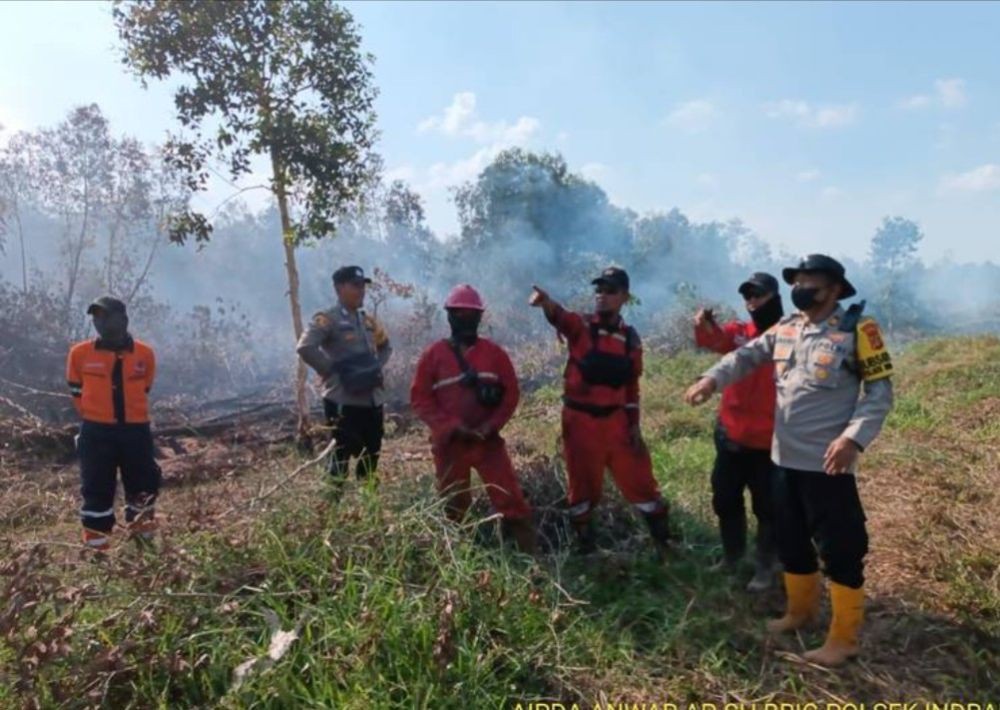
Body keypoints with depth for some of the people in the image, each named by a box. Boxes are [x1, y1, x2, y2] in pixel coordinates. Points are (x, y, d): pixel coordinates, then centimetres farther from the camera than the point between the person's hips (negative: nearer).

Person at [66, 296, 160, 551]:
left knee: (144, 485, 9)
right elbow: (76, 391, 11)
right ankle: (95, 544, 15)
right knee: (97, 489, 4)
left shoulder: (145, 354, 0)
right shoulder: (80, 354, -2)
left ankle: (142, 538, 27)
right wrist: (95, 416, 11)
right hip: (96, 432, -1)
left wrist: (129, 414, 13)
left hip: (136, 430, 1)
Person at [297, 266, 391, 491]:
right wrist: (333, 370, -17)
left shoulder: (368, 321, 14)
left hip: (373, 399, 7)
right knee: (342, 457, -2)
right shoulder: (327, 319, -8)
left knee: (372, 456, 15)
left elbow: (385, 347, 28)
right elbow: (305, 348, -21)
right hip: (343, 401, -7)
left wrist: (378, 366, 9)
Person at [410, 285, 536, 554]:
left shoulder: (494, 352, 2)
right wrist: (452, 426, -15)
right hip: (449, 443, 0)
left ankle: (529, 557, 8)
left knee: (510, 500, -2)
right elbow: (420, 398, -5)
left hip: (488, 440, 0)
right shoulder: (434, 354, -1)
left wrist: (491, 425, -11)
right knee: (453, 508, 13)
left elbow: (511, 392, 3)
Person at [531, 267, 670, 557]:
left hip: (616, 420, 3)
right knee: (583, 486, 9)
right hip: (580, 420, -2)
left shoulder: (631, 338, 4)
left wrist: (635, 425, 5)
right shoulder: (581, 326, -7)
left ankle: (664, 543, 26)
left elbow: (632, 385, 10)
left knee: (639, 480, 8)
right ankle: (585, 546, 26)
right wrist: (546, 302, -54)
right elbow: (560, 316, -31)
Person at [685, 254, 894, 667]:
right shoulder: (784, 329, 8)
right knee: (791, 542, 20)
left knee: (840, 549, 4)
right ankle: (800, 610, 41)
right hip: (785, 458, 7)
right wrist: (713, 378, -15)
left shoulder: (857, 330, -10)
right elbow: (746, 356, 6)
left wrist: (854, 437, -24)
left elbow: (880, 390, -11)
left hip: (827, 462, -6)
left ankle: (843, 638, 21)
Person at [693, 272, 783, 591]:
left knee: (767, 507, 10)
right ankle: (731, 556, 38)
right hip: (731, 435, 4)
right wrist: (704, 324, -41)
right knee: (725, 500, 17)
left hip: (769, 441, -4)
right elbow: (713, 339, -19)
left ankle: (765, 567, 29)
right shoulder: (738, 332, 3)